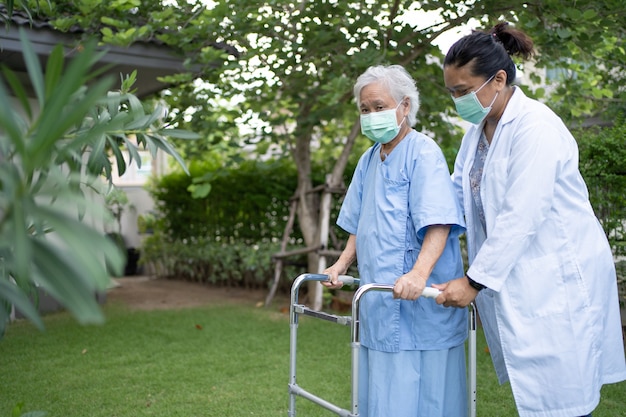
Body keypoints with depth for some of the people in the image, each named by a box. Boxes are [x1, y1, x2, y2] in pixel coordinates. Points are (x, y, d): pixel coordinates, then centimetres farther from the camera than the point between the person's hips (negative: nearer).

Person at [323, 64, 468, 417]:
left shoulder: (423, 153, -9)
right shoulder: (369, 160, 15)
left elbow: (439, 222, -21)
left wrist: (419, 273, -34)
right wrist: (343, 264, 12)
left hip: (419, 300, -7)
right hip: (380, 300, 8)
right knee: (382, 388, 13)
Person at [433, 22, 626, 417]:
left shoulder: (535, 126, -18)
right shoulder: (478, 130, 9)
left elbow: (520, 218, -22)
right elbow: (455, 193, 12)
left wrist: (474, 281, -18)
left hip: (559, 278, -8)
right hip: (513, 277, 8)